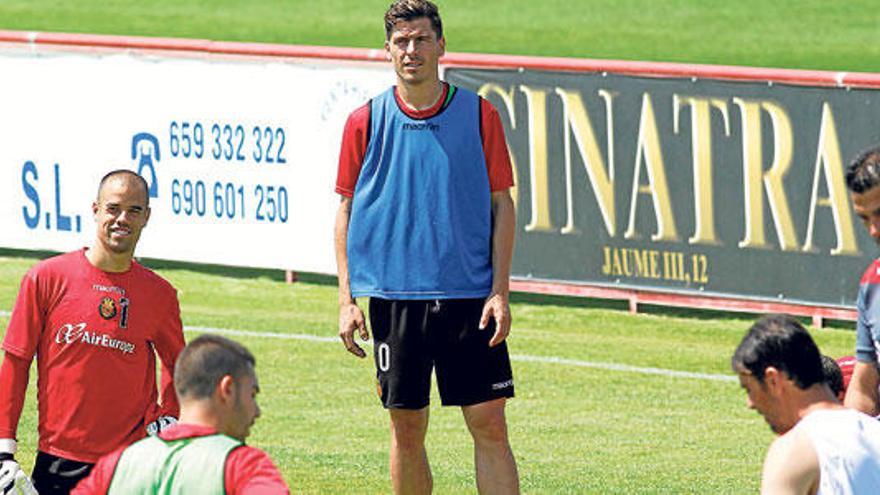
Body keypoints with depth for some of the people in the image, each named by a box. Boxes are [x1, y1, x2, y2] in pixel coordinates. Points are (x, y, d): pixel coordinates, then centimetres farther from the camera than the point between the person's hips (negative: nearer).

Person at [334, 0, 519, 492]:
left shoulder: (479, 115, 2)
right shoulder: (365, 122, 3)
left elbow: (502, 204, 5)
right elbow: (346, 211, 7)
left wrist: (500, 291, -3)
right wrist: (347, 299, 0)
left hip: (469, 297, -1)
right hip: (393, 295, 1)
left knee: (490, 425, -5)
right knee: (407, 428, 5)